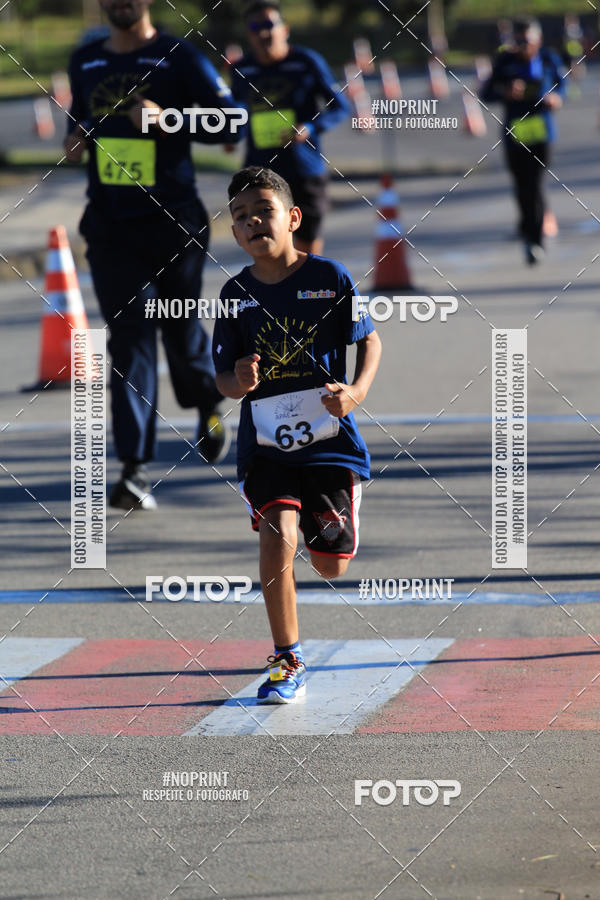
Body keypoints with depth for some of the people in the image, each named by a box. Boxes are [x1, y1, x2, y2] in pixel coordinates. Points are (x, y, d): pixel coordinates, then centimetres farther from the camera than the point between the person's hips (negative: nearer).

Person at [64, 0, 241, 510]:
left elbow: (229, 121, -8)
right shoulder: (85, 62, 11)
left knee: (181, 331, 8)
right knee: (129, 339, -6)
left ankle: (209, 405, 43)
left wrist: (167, 120, -22)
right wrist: (77, 139, 4)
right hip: (110, 226, 3)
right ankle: (135, 469, -11)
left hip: (173, 219, -3)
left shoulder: (179, 58, -4)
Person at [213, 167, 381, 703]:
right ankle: (288, 661, -11)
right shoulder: (236, 294, 0)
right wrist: (237, 383, -17)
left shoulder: (329, 277, -6)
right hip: (265, 440, 1)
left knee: (330, 566, 4)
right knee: (278, 534, -23)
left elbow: (370, 341, 3)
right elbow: (224, 377, 7)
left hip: (329, 437, -1)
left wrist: (357, 390, -16)